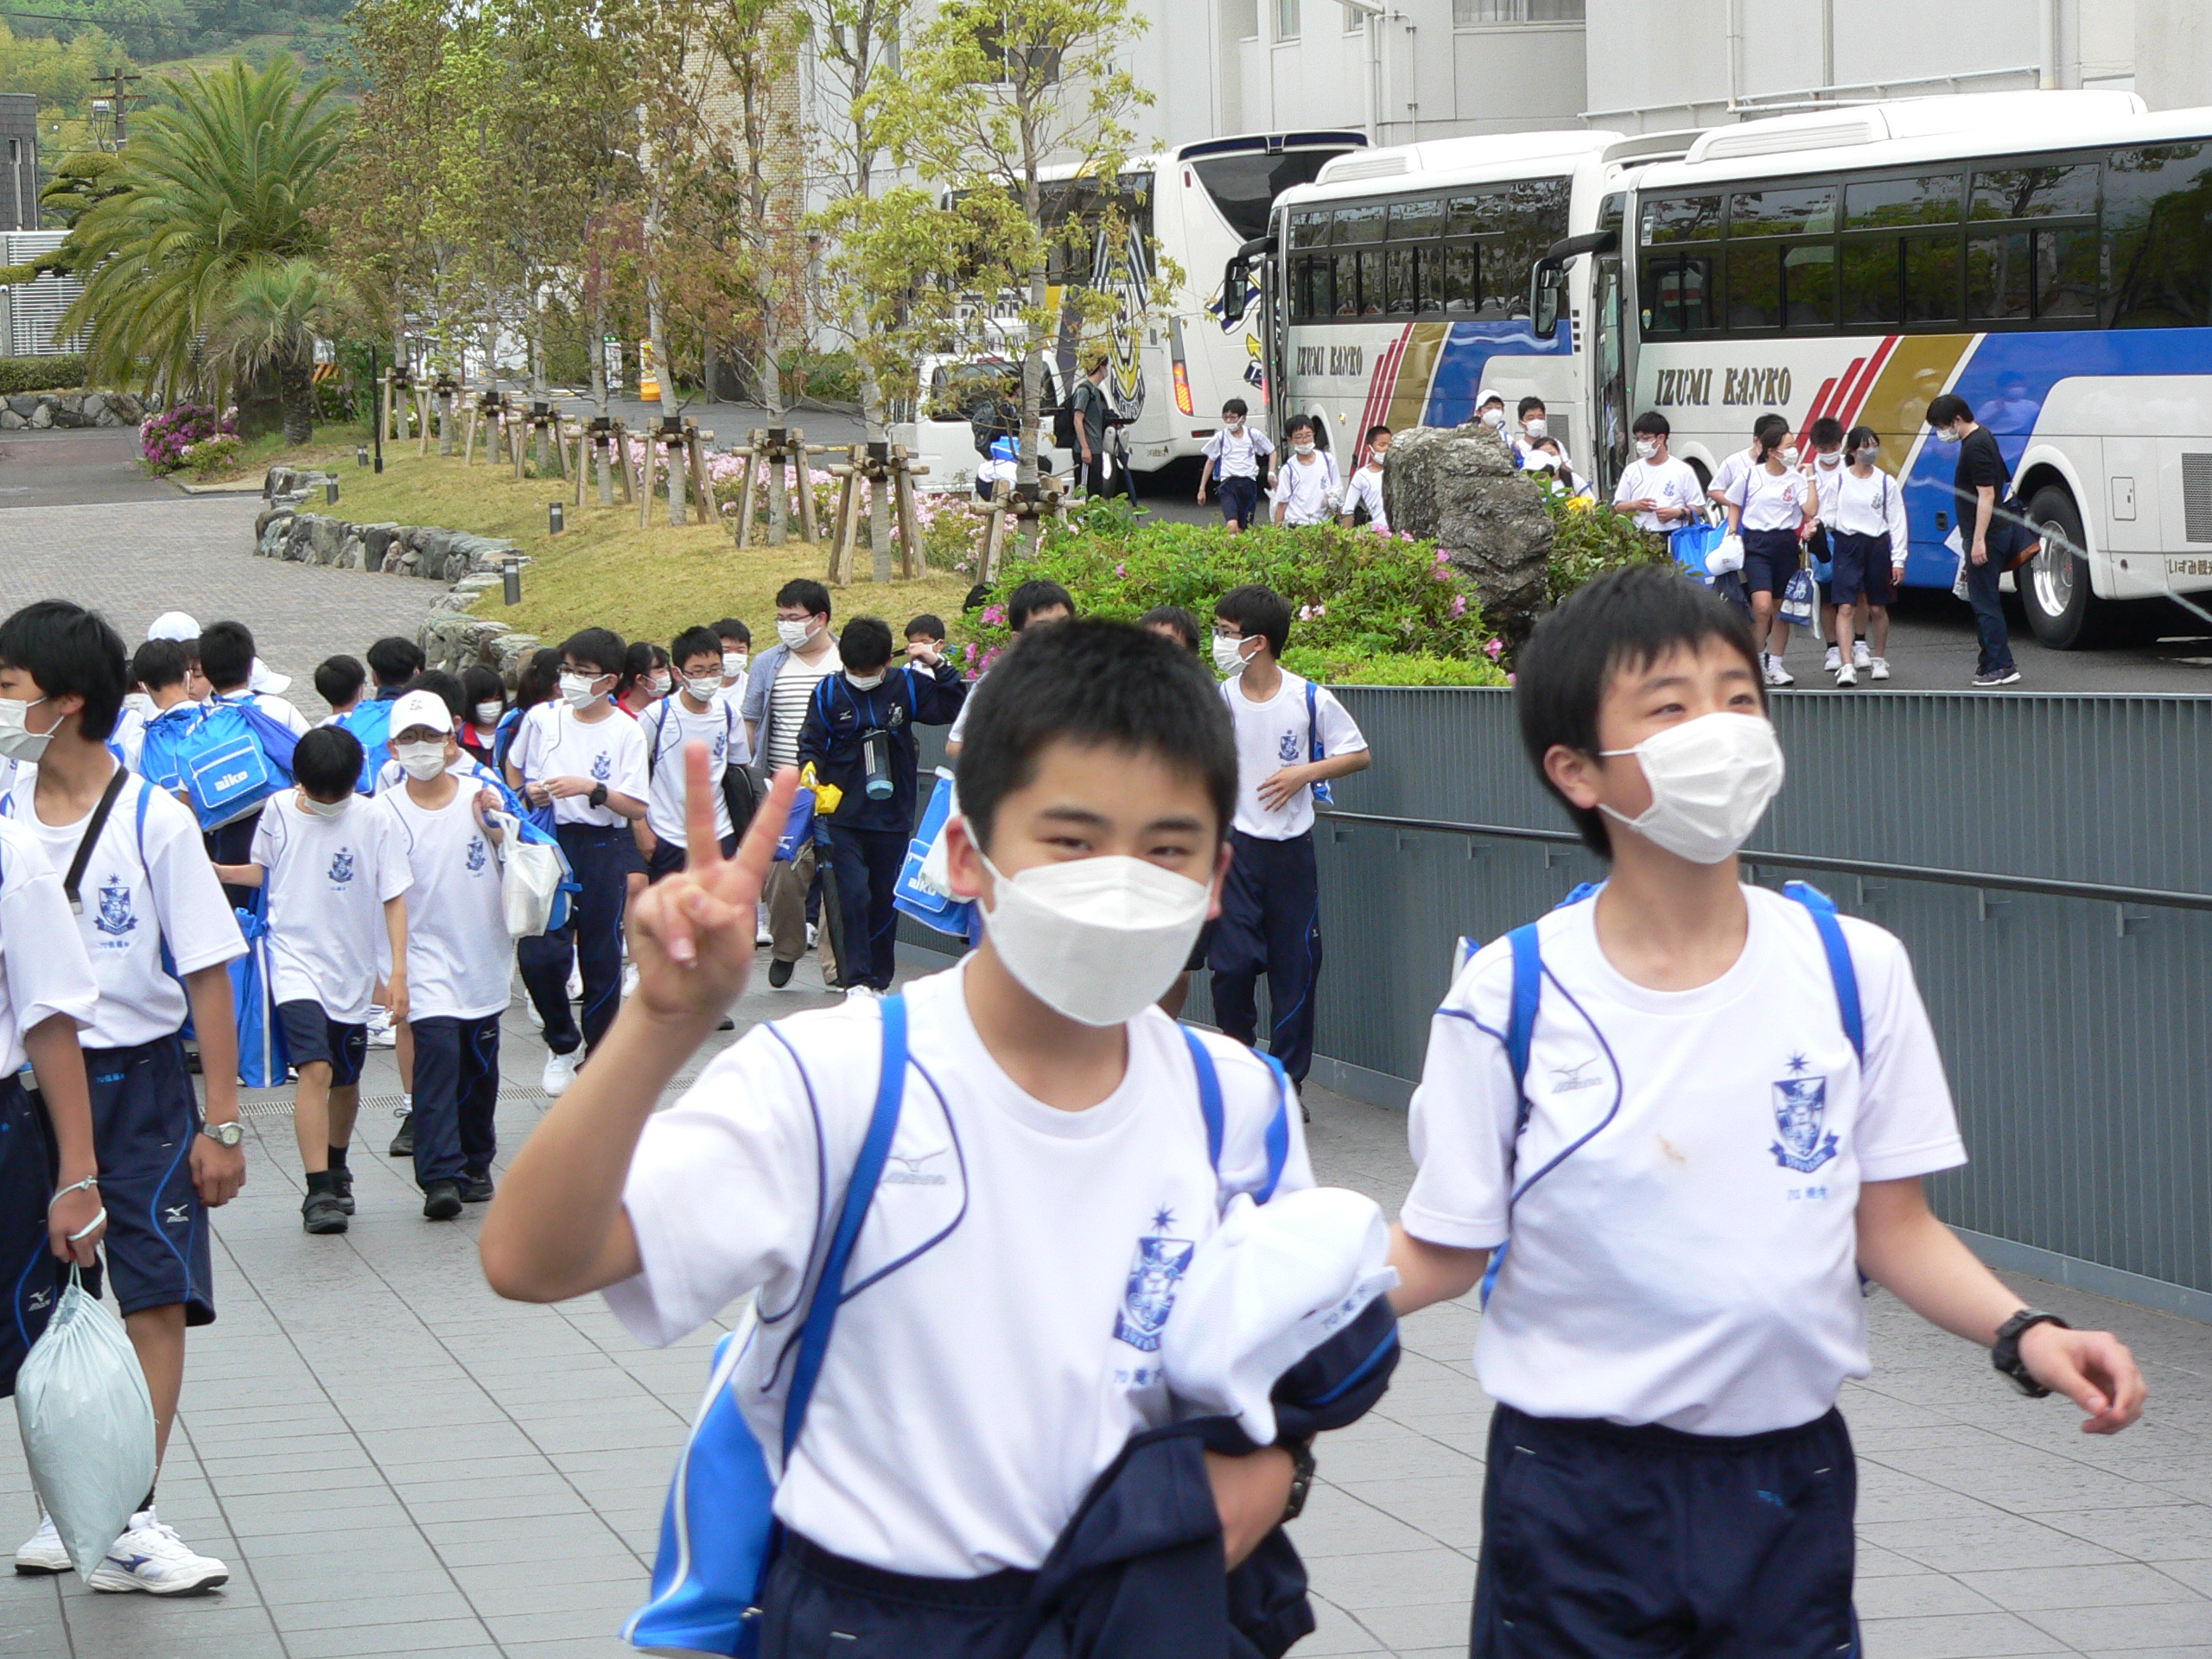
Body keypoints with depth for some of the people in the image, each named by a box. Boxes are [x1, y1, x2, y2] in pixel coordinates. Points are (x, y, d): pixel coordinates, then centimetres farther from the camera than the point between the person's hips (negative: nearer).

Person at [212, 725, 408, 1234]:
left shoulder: (374, 821, -6)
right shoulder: (279, 811, -2)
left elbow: (393, 898, -3)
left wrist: (398, 971, -9)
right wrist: (219, 872, -1)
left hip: (352, 967, 1)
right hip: (296, 960, -1)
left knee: (345, 1081, 14)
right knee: (315, 1069, -18)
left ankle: (337, 1172, 39)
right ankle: (318, 1192, -18)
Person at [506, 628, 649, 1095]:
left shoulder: (626, 732, -5)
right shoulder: (542, 718, 3)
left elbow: (637, 807, -9)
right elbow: (514, 767, 20)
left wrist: (592, 789, -22)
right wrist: (526, 792, -1)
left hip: (603, 849, -2)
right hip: (550, 843, 2)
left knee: (601, 958, 4)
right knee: (538, 954, -9)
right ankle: (561, 1043, 16)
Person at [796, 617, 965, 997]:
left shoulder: (906, 687, 2)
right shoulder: (829, 692, -1)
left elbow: (954, 708, 2)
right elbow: (812, 740, 5)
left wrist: (939, 666, -9)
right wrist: (811, 768, -15)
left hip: (893, 816, 2)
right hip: (844, 814, -2)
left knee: (886, 900, 10)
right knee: (854, 895, -16)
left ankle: (879, 981, 24)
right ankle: (857, 980, -13)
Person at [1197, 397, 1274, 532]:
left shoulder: (1254, 435, 6)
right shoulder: (1220, 438, 4)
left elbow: (1271, 452, 21)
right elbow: (1210, 462, 15)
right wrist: (1202, 489, 16)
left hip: (1249, 484, 2)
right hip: (1228, 483, -2)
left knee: (1246, 528, 7)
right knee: (1232, 526, -24)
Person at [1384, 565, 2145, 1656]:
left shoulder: (1853, 970, -1)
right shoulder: (1513, 996, -8)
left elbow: (1892, 1227, 4)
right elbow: (1444, 1252, -5)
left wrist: (2021, 1333, -12)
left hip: (1789, 1484, 2)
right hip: (1576, 1494, -2)